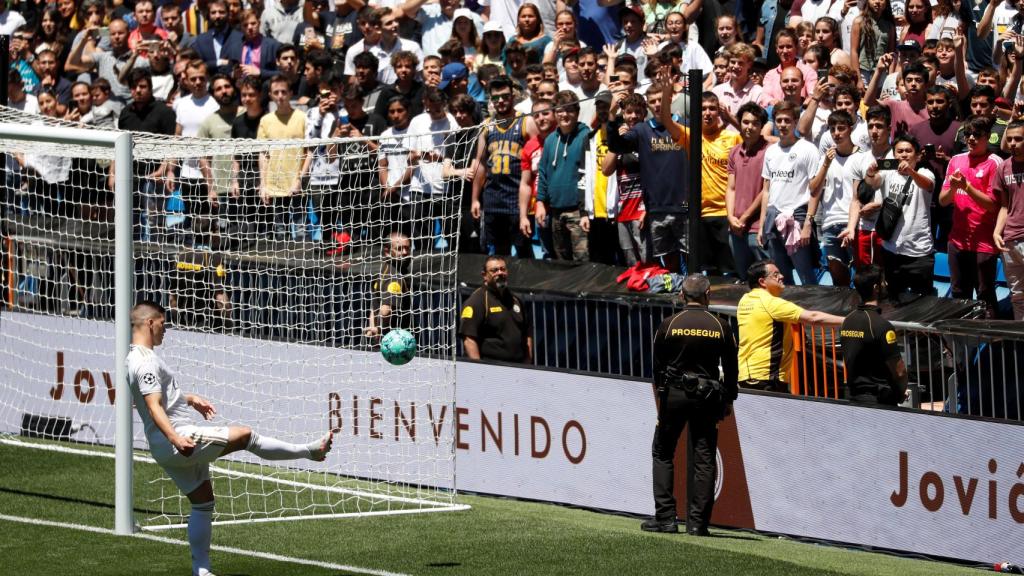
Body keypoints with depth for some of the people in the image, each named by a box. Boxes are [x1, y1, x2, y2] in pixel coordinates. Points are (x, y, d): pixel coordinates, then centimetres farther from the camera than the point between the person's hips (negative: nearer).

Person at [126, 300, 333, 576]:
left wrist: (189, 399, 46)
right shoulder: (145, 362, -18)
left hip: (168, 448, 11)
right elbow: (154, 407, -30)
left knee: (203, 502, 15)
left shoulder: (137, 358, 16)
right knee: (245, 435, -3)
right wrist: (176, 439, -41)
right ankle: (310, 451, 10)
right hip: (179, 437, -11)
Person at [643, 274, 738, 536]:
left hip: (674, 395, -1)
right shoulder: (720, 328, 0)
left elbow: (657, 366, 3)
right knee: (703, 460, 3)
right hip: (708, 396, 1)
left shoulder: (669, 325, -3)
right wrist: (728, 400, 15)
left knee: (662, 454, 10)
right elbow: (731, 369, 4)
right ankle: (697, 522, 0)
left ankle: (665, 518, 2)